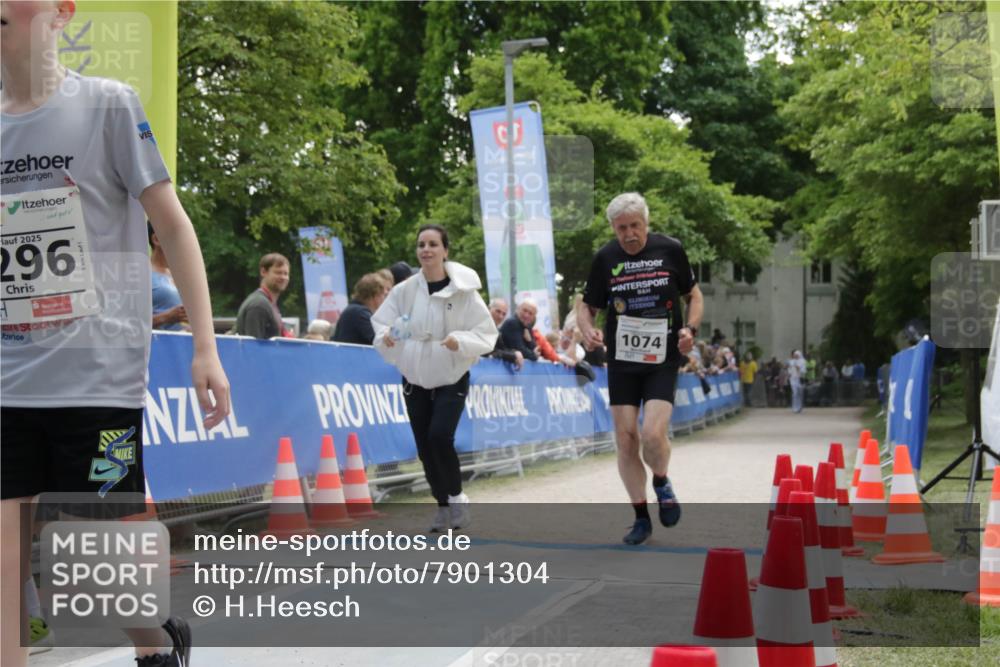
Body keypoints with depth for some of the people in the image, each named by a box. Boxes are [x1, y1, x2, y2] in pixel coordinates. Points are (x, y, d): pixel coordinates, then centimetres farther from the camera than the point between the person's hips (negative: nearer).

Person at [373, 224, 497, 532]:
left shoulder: (463, 291, -11)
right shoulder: (405, 291, -3)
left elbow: (487, 333, -9)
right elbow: (380, 322, 1)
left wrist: (462, 341, -27)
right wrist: (385, 337, -21)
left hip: (452, 379, -3)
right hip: (415, 379, 4)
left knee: (440, 437, -21)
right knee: (424, 447, 5)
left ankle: (457, 497, 1)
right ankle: (443, 506, 24)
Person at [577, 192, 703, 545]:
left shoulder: (670, 250, -2)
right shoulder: (605, 258, 0)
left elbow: (693, 294, 10)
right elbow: (587, 307, 8)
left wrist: (690, 328, -7)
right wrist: (587, 330, -14)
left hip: (662, 360, -2)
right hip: (621, 361, 2)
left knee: (652, 434, -18)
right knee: (626, 440, 1)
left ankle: (662, 482, 15)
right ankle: (641, 518, 16)